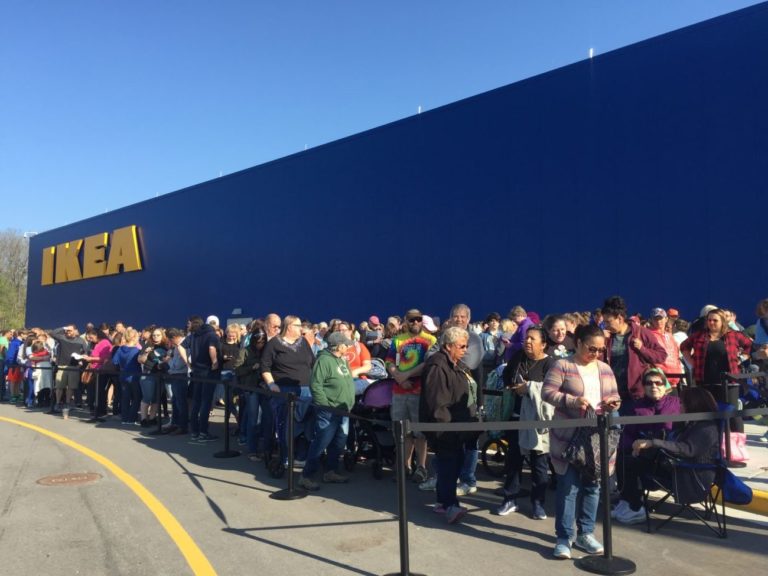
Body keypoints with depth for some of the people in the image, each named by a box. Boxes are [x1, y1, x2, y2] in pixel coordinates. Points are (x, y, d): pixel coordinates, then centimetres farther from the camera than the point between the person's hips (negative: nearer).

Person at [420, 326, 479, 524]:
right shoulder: (437, 366, -18)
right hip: (446, 428, -10)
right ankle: (449, 505, -4)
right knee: (449, 464, -9)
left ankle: (444, 500, 25)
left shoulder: (458, 365, 16)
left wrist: (473, 420, 20)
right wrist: (447, 425, -23)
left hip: (458, 426, 10)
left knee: (454, 463, 14)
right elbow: (436, 402, -24)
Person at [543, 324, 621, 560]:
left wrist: (612, 403, -7)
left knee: (592, 485, 11)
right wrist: (573, 401, -24)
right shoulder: (562, 366, -6)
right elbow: (547, 393, -12)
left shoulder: (605, 369, 11)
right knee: (568, 485, -3)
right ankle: (564, 537, 8)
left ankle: (585, 533, 24)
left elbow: (614, 396, 16)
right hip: (569, 436, -5)